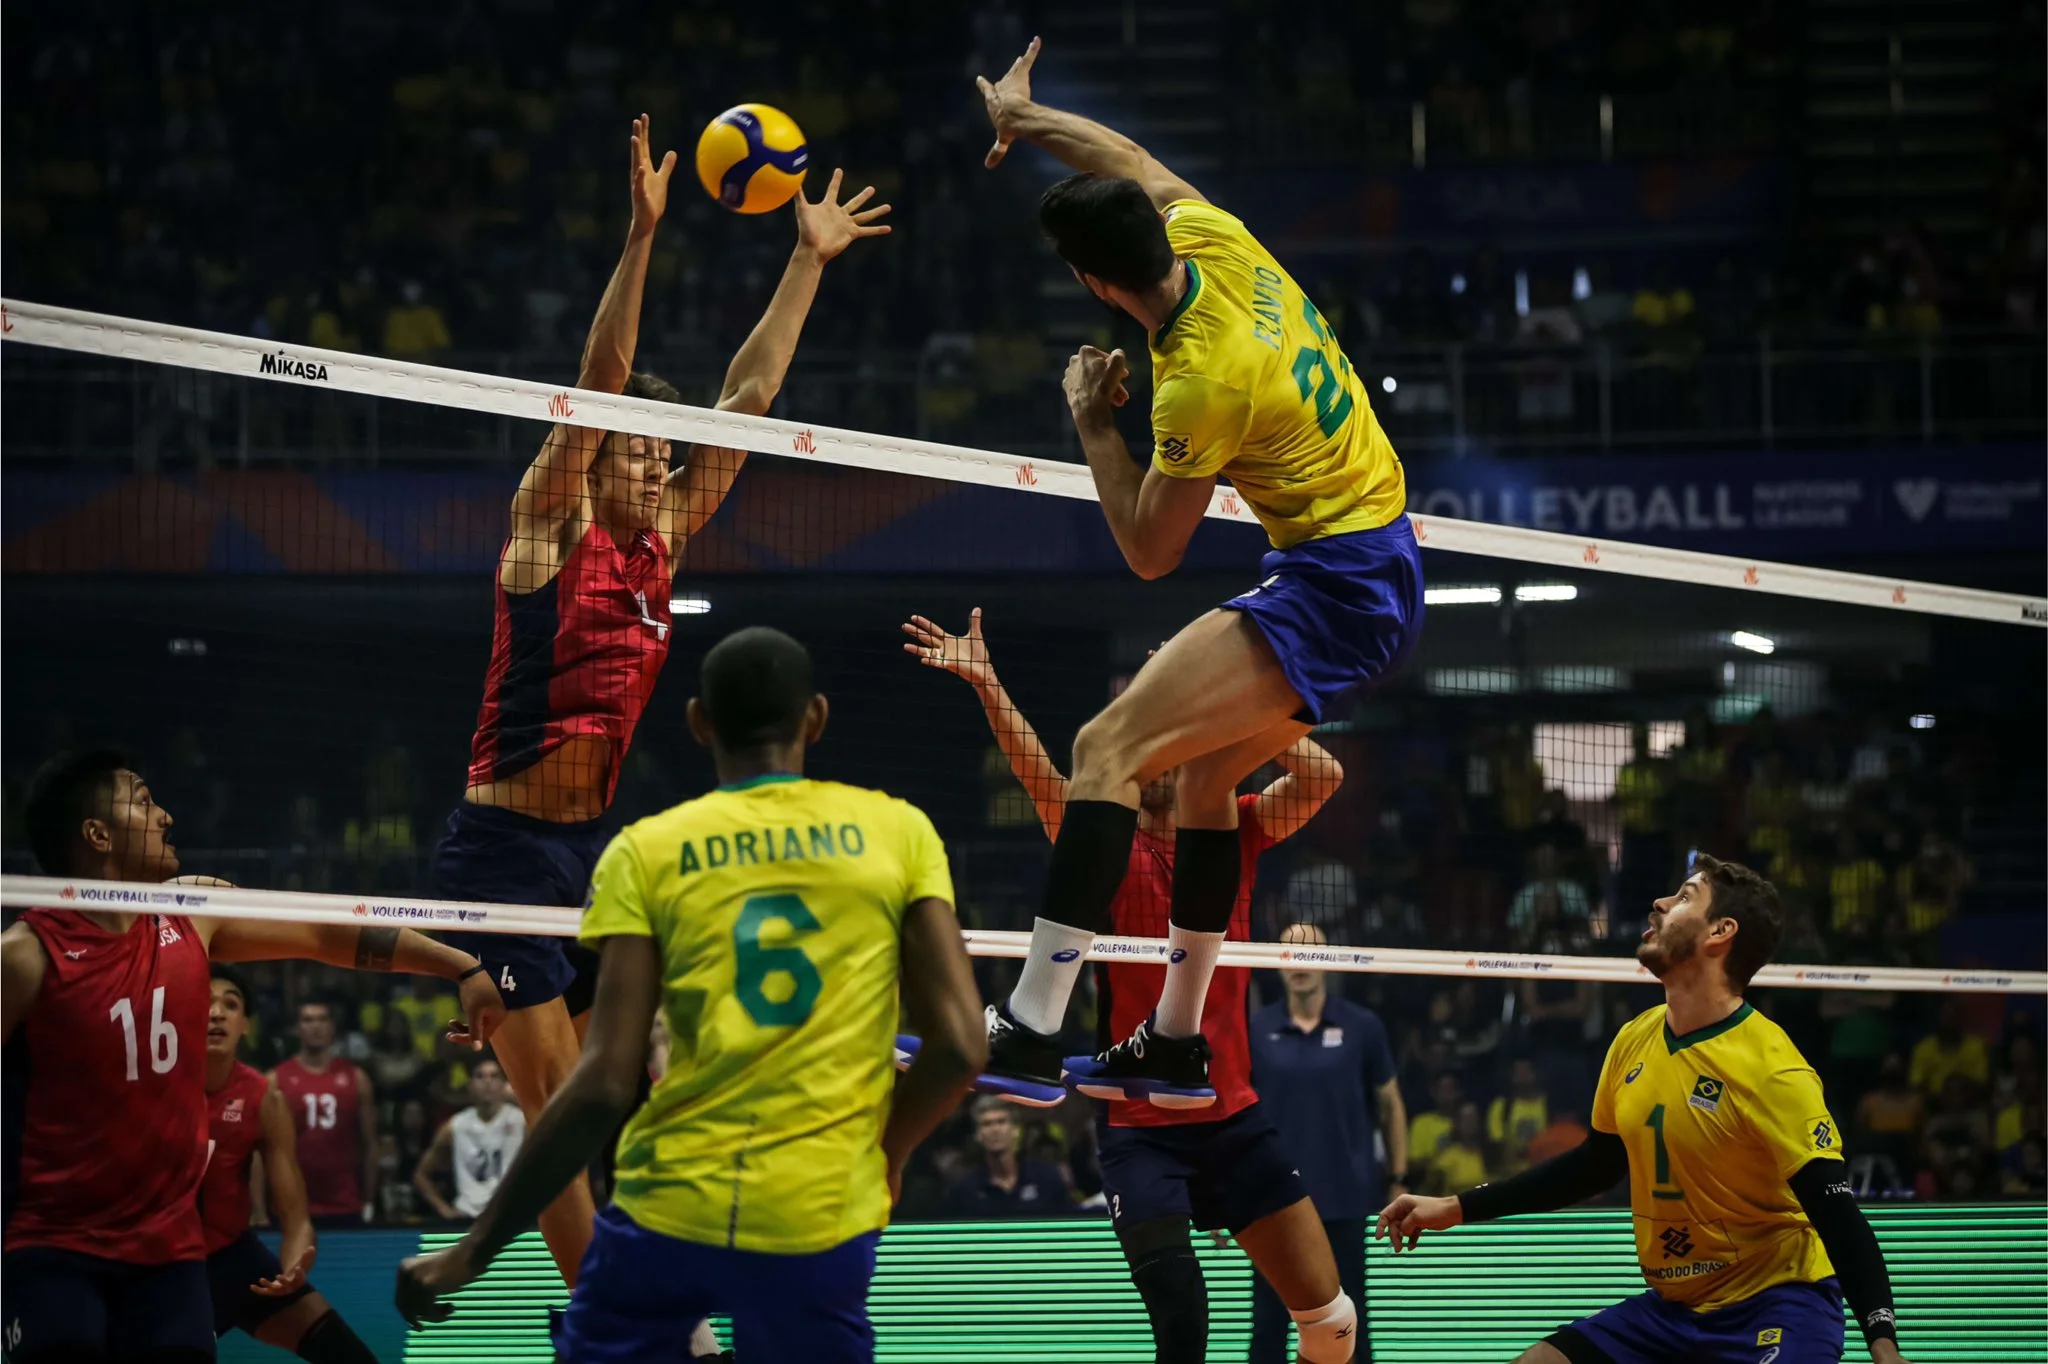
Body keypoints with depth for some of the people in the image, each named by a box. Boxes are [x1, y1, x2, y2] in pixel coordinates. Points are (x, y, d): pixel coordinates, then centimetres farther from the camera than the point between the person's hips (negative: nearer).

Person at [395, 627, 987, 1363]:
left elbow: (604, 1084, -7)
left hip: (669, 1213, 0)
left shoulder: (647, 852, 1)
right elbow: (959, 1045, -3)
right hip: (821, 1223, 0)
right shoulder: (899, 832, 3)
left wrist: (474, 1250, -2)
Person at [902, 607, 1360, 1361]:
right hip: (1140, 1127, -3)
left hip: (1234, 1116, 3)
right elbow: (1041, 779, -24)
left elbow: (1321, 776, -12)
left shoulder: (1233, 832, 3)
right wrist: (986, 684, -39)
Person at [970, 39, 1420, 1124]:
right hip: (1379, 569, 10)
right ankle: (1176, 1045, 25)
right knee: (1202, 776, 21)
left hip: (1333, 588, -10)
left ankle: (1028, 1030, -26)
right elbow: (1139, 166, 22)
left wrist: (1092, 425, -2)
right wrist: (1027, 116, 31)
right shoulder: (1213, 240, -2)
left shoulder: (1203, 381, -24)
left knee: (1109, 749, -19)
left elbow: (1149, 553, -12)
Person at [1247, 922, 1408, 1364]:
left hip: (1345, 1199, -1)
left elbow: (1390, 1104, 6)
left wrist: (1398, 1180, 2)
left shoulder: (1362, 1027, -1)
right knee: (1268, 1319, 4)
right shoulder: (1256, 1030, 2)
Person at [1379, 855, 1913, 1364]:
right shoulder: (1633, 1042, 3)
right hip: (1671, 1307, 7)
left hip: (1774, 1305, -7)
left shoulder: (1769, 1068, -19)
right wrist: (1457, 1208, 21)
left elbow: (1838, 1218, -23)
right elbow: (1594, 1165, 20)